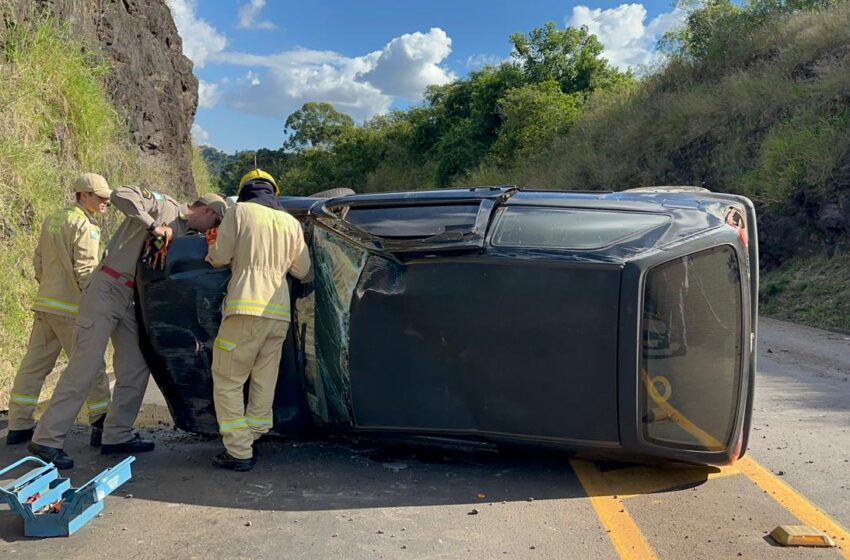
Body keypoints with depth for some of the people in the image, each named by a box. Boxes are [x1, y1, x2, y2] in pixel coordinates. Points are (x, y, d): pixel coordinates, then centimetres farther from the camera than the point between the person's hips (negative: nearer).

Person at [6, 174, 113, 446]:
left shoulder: (52, 220, 14)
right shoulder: (84, 225, -13)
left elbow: (38, 261, 19)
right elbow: (85, 271, -17)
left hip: (45, 303, 9)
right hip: (70, 307, -9)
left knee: (34, 364, 11)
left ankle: (19, 426, 18)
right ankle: (101, 426, 1)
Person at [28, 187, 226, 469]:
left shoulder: (183, 234, 18)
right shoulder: (163, 205, -3)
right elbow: (121, 194, -18)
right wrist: (153, 226, -19)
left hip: (130, 300, 9)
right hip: (108, 288, -9)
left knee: (136, 370, 7)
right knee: (83, 367, -9)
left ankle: (117, 435, 16)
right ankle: (47, 440, -3)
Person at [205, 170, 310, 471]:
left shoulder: (240, 211, 3)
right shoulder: (291, 222, 15)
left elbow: (219, 257, 1)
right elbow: (302, 269, 17)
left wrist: (213, 246, 23)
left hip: (246, 307, -5)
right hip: (279, 311, 5)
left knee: (227, 381, 3)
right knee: (264, 384, 11)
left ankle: (239, 452, 0)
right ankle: (250, 443, 16)